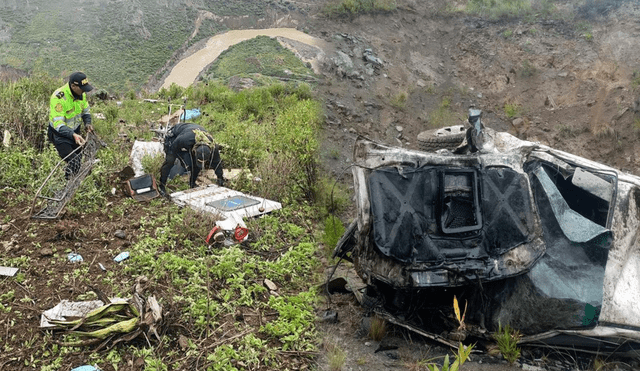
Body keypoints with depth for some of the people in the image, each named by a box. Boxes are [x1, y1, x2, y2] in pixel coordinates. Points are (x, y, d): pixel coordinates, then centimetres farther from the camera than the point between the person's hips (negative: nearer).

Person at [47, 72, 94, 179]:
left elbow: (85, 110, 12)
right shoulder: (58, 97, -31)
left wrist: (87, 123, -9)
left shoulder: (81, 93, -9)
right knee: (73, 163, -16)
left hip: (75, 131, 7)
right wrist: (73, 135, -48)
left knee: (79, 159, 15)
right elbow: (58, 124, -33)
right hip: (59, 133, -7)